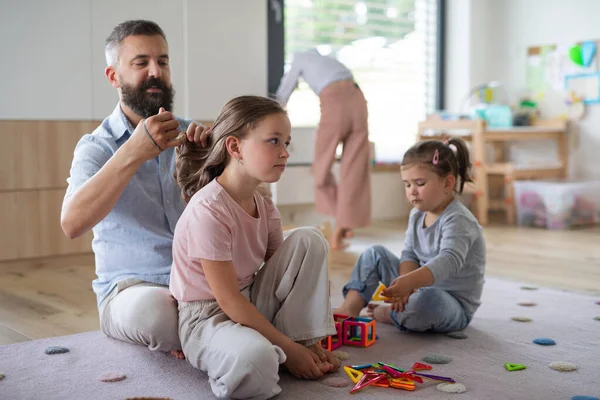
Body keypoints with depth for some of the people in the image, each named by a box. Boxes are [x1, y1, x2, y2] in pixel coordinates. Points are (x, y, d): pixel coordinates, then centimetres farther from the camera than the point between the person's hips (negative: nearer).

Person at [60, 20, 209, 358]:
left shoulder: (190, 135, 10)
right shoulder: (96, 146, -1)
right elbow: (72, 223, -20)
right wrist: (134, 152, -31)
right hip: (131, 289, -3)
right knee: (151, 310, -37)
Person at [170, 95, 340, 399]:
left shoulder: (263, 204, 1)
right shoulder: (208, 210, -24)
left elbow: (282, 268, 4)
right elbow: (228, 300, -23)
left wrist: (307, 340, -4)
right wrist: (288, 348, -20)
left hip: (251, 307, 8)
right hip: (206, 317, -8)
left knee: (309, 240, -7)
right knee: (255, 358, -42)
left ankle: (303, 340, -7)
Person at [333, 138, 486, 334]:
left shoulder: (458, 221, -23)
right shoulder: (417, 215, 3)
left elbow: (449, 261, -39)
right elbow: (409, 254, 1)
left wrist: (408, 281, -56)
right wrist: (405, 286, -22)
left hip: (454, 305, -8)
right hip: (420, 288, 8)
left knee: (428, 299, -41)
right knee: (375, 254, 5)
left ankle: (386, 314, -9)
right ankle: (348, 310, -9)